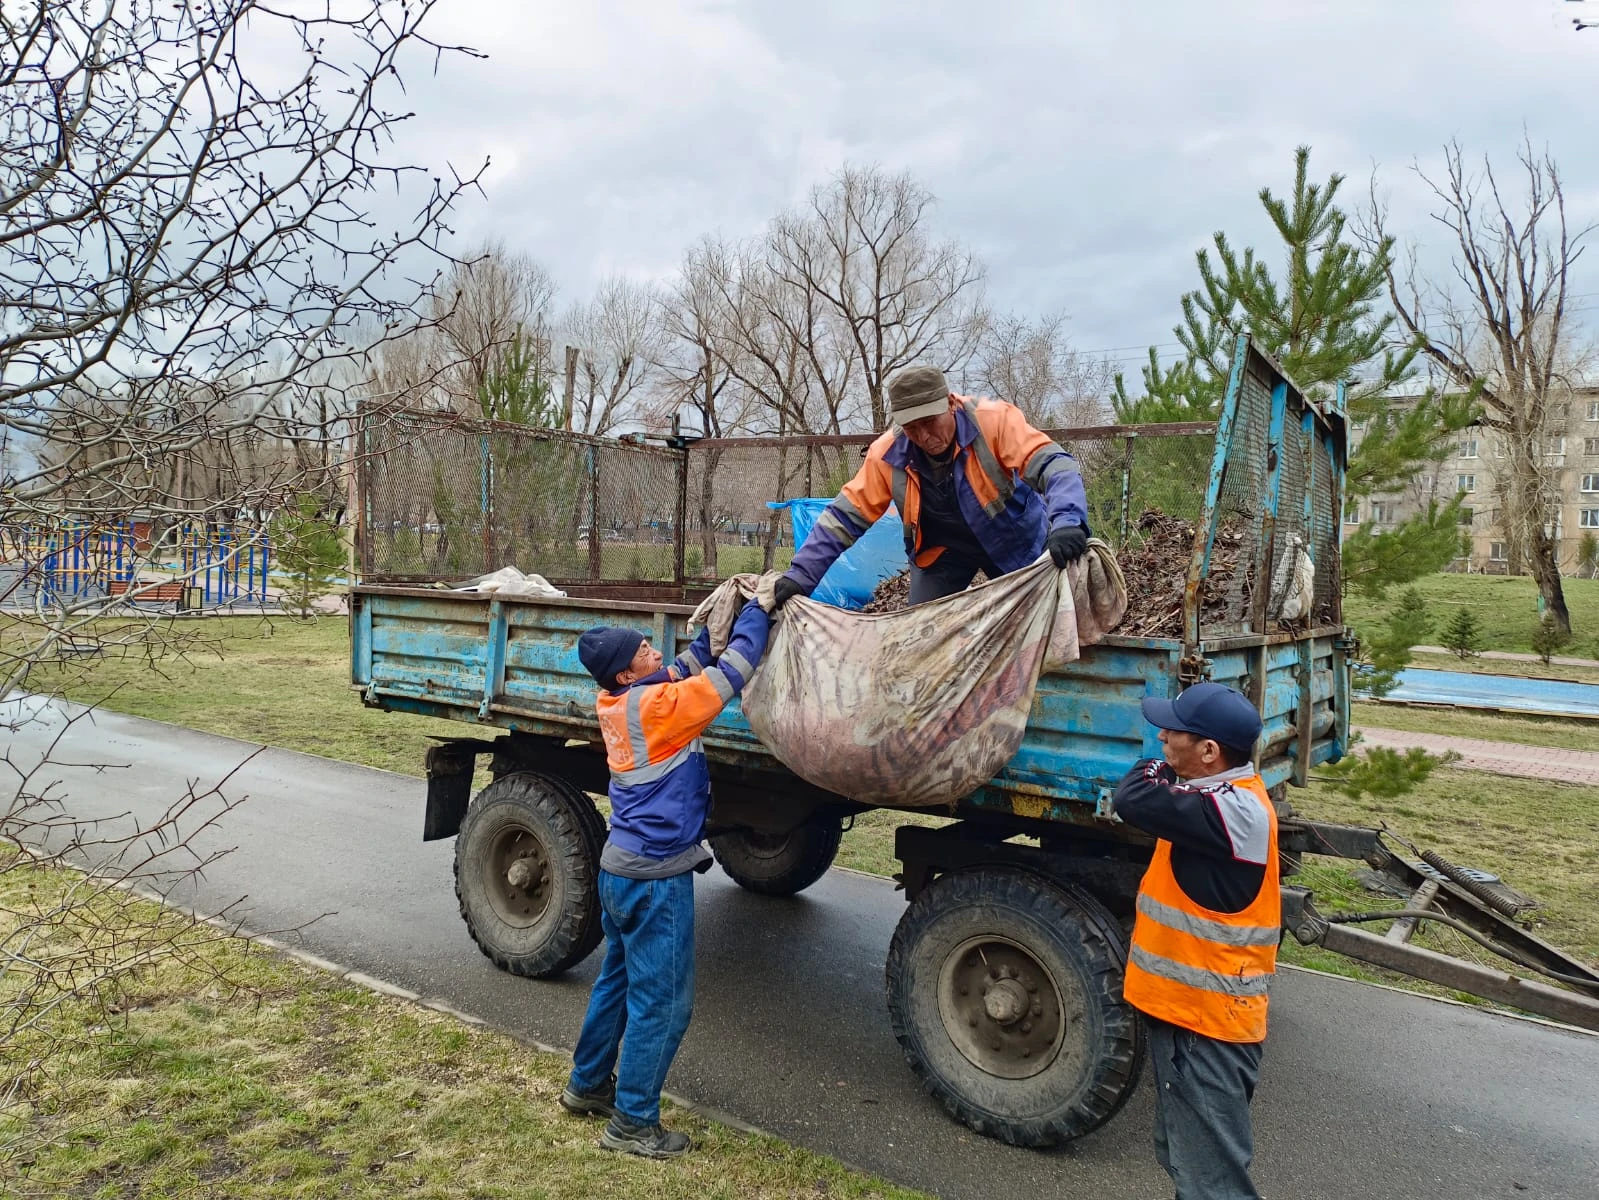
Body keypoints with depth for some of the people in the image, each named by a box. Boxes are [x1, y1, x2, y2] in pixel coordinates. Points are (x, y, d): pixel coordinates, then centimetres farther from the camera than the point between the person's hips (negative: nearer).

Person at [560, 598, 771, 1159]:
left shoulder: (615, 704, 2)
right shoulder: (656, 706, -22)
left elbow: (684, 672, 12)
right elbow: (734, 672, -18)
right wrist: (757, 610, -6)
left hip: (619, 869, 9)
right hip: (656, 878, -9)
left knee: (618, 981, 24)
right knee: (661, 1001, 3)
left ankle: (587, 1085, 39)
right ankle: (633, 1122, 15)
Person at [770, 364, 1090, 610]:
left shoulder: (994, 421, -30)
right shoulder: (889, 453, -22)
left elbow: (1051, 464, -39)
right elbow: (844, 517, -18)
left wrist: (1067, 522, -60)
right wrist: (800, 576, -28)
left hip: (1013, 540, -2)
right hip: (942, 549, 2)